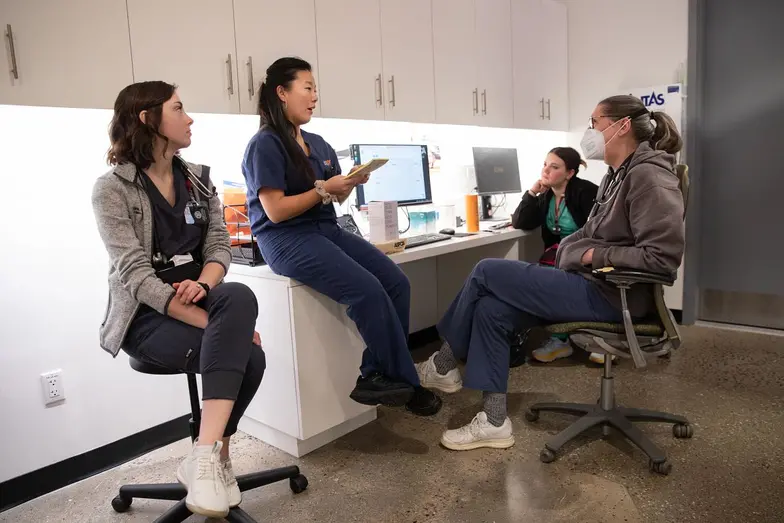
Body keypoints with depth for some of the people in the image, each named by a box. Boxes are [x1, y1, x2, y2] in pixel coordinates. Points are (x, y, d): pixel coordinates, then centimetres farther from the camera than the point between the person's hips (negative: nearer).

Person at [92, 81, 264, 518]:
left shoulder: (198, 179, 10)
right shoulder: (112, 189, -8)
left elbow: (220, 245, 3)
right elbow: (136, 273, -19)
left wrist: (203, 285, -22)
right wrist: (215, 323, -28)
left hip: (198, 298, 5)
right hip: (148, 315, -5)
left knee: (240, 297, -30)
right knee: (245, 356, -28)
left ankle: (206, 457, -21)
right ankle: (215, 456, -11)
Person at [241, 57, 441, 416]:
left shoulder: (318, 144, 17)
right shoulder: (265, 145, -7)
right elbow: (276, 211, -14)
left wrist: (351, 182, -1)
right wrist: (324, 189, -14)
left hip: (327, 230, 8)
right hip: (287, 239, -8)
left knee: (396, 282, -14)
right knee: (367, 289, -27)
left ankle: (375, 376, -6)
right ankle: (403, 382, -9)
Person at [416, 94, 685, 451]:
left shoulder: (649, 176, -14)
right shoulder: (619, 174, 16)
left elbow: (663, 255, -23)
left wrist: (596, 256, -16)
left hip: (609, 294, -9)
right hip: (591, 282, 9)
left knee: (486, 272, -10)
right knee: (490, 308, -5)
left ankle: (443, 367, 12)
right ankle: (494, 421, 1)